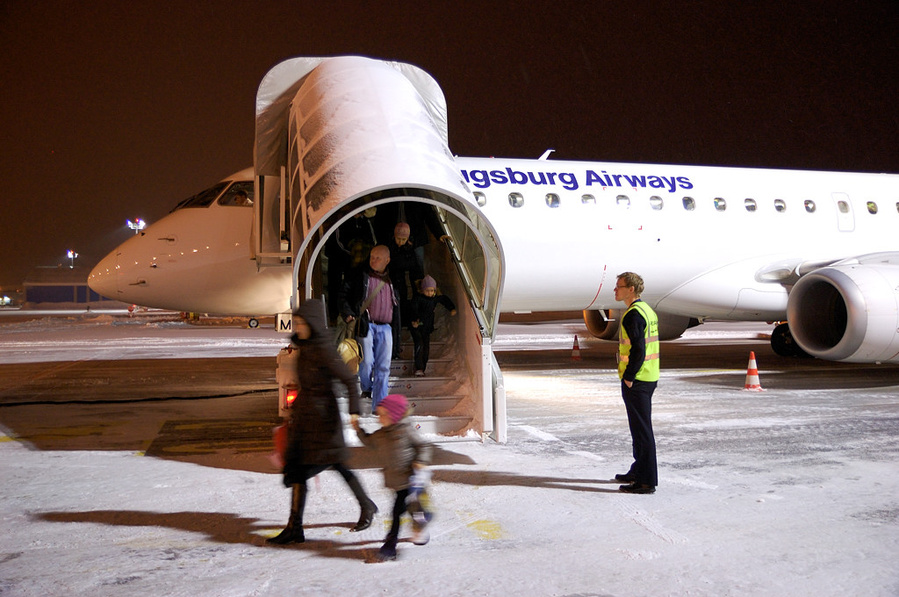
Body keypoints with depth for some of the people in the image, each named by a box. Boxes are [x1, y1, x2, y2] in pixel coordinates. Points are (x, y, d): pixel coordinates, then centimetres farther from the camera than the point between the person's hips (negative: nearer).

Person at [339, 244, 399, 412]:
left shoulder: (391, 280, 16)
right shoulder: (359, 276, 5)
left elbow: (397, 303, 25)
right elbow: (343, 294, 3)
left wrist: (395, 323, 14)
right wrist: (348, 314, -11)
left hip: (385, 328, 3)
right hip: (365, 325, -3)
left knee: (383, 368, -2)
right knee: (367, 362, -10)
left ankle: (379, 406, 2)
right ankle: (366, 388, 23)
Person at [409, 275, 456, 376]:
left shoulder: (435, 298, 6)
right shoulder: (418, 298, -11)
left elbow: (445, 299, 23)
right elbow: (413, 309, -22)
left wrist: (452, 308, 11)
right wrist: (413, 320, -38)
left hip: (427, 327, 5)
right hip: (416, 326, -5)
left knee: (426, 348, 5)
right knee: (419, 345, -21)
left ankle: (422, 369, 16)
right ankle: (418, 369, -19)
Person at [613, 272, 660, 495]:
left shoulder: (633, 314, -17)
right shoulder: (648, 311, 14)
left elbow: (638, 350, -24)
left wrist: (628, 377, -16)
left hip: (636, 380, -10)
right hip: (650, 378, 10)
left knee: (641, 429, -5)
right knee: (640, 427, 20)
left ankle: (646, 481, 1)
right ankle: (639, 471, 32)